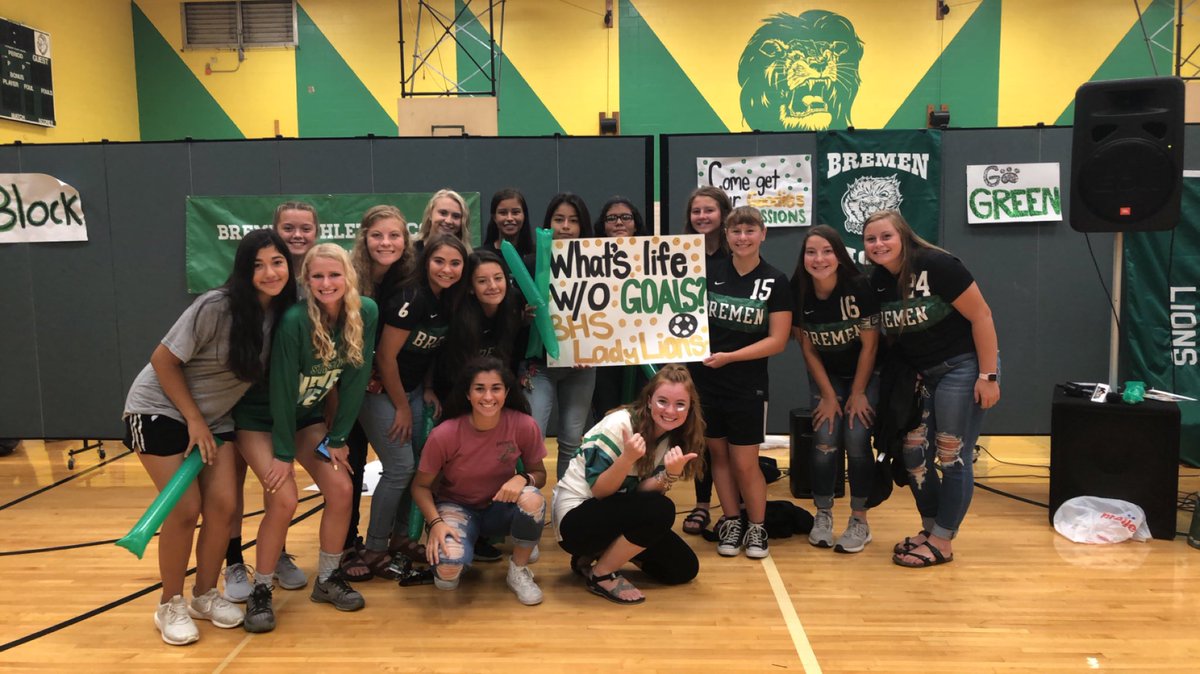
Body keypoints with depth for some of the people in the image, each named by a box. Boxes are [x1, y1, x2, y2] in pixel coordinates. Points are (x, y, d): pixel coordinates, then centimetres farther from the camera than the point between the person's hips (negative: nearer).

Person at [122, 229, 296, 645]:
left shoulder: (283, 314, -9)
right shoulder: (215, 307, -26)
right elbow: (163, 361, -18)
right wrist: (194, 420, -16)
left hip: (215, 417, 5)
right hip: (161, 410, -5)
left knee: (223, 505, -4)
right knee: (186, 509, -8)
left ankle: (206, 595, 17)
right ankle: (170, 605, 11)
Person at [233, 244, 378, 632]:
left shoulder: (366, 313, -15)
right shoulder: (294, 320, -29)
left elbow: (355, 380, -9)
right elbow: (281, 388, -23)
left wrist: (336, 439, -8)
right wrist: (284, 454, -18)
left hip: (308, 415, 5)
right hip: (260, 416, -5)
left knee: (341, 489, -8)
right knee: (284, 500, -18)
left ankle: (328, 579, 11)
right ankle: (260, 591, 1)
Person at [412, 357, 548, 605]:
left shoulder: (524, 426, -19)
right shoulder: (444, 435, -22)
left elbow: (539, 474, -4)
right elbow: (421, 486, -9)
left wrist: (523, 479, -28)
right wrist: (436, 522, -26)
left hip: (500, 507, 2)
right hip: (457, 508, -2)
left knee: (532, 499, -33)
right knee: (449, 567, -32)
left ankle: (519, 571, -5)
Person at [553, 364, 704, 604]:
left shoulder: (673, 437, -2)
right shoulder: (619, 425, -23)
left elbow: (642, 492, -9)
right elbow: (598, 490, -20)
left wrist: (671, 473, -28)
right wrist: (627, 458, -36)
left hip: (618, 515, 8)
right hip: (577, 516, -7)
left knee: (684, 569, 0)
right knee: (661, 509, -29)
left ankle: (600, 553, 13)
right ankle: (601, 574, -10)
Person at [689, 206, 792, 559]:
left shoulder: (775, 282, -4)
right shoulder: (709, 272, 0)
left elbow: (777, 341, -7)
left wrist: (729, 356, -15)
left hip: (748, 385, -2)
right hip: (705, 381, 2)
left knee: (745, 463, 2)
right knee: (718, 454, 12)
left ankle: (757, 527, 22)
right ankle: (731, 522, 28)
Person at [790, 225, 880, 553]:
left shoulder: (859, 287, -25)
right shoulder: (797, 292, -17)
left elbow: (869, 345, -15)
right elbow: (807, 349, -7)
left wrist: (858, 393, -11)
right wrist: (829, 395, -8)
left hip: (865, 374, -2)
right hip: (825, 375, 2)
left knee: (856, 441, -11)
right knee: (824, 441, -8)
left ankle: (859, 521, 3)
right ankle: (823, 516, 9)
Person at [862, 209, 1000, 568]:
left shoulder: (937, 265, -19)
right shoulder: (877, 282, 1)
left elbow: (981, 316, -17)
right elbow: (884, 333, 13)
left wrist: (988, 376, -18)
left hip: (962, 366, -7)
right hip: (918, 374, 7)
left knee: (951, 456, -2)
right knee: (915, 454, 8)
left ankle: (942, 542, 9)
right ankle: (930, 529, 25)